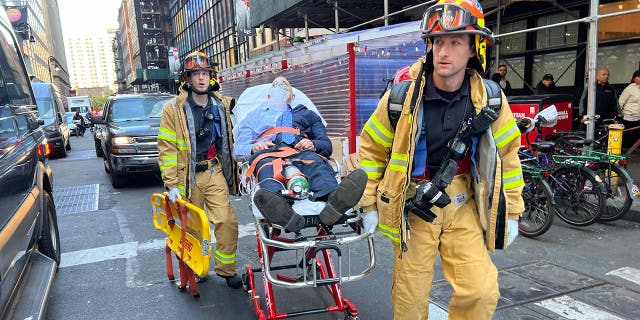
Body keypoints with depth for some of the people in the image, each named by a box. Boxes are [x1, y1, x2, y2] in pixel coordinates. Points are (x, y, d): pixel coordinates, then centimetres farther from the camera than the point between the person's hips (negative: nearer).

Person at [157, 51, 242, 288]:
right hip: (188, 177, -2)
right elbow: (167, 148, -6)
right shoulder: (174, 109, -5)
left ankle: (225, 268, 13)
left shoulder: (222, 104, 7)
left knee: (227, 221, -6)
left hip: (214, 173, 3)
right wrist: (171, 184, -11)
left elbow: (228, 139, 20)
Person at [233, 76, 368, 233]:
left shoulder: (306, 114, 40)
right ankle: (281, 211, -72)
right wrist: (253, 148, 1)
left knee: (317, 164, -38)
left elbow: (327, 146, 26)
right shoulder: (254, 116, 40)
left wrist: (313, 144, 0)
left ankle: (334, 201, -70)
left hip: (301, 152, 1)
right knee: (268, 172, -40)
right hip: (267, 154, 0)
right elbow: (238, 150, 26)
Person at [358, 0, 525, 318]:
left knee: (481, 292, -3)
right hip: (413, 205, -1)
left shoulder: (489, 99, -7)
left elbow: (506, 152, 6)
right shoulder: (404, 94, -12)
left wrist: (511, 211, 8)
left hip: (463, 205, 2)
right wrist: (369, 203, 1)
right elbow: (372, 146, -1)